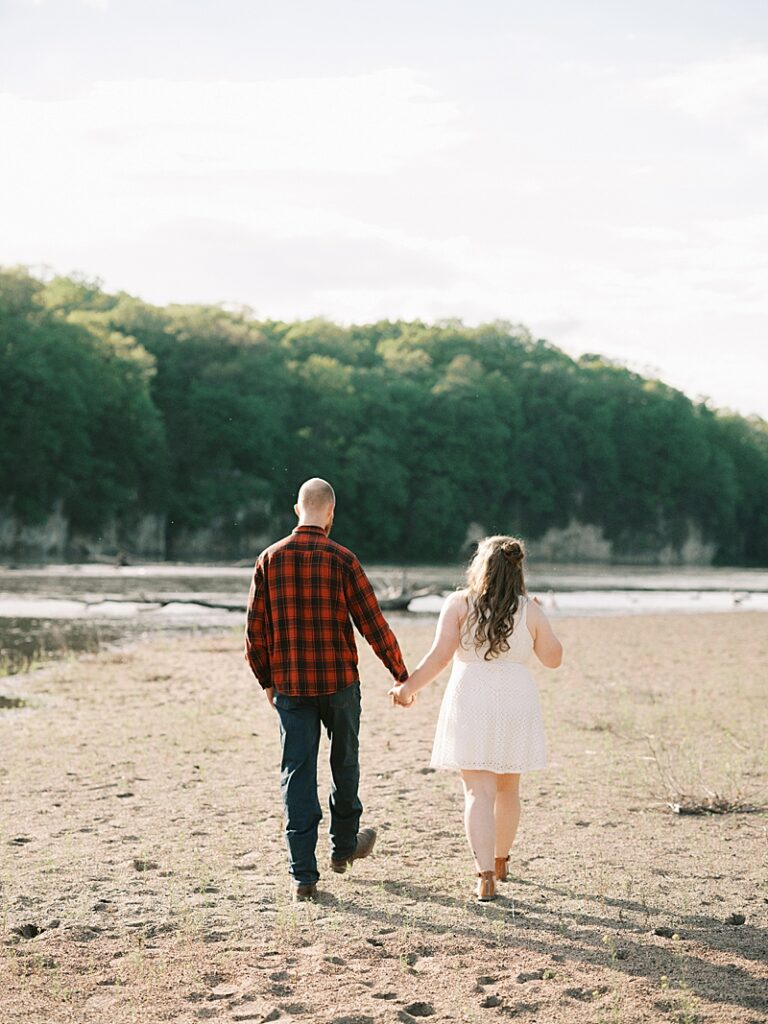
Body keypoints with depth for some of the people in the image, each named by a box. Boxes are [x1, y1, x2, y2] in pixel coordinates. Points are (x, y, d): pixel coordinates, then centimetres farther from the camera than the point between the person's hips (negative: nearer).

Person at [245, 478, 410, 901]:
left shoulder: (270, 560, -1)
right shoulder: (341, 559, -8)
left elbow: (256, 629, 1)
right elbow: (372, 623, -7)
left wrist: (267, 680, 14)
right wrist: (401, 674, 4)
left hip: (289, 684, 2)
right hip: (339, 682, -1)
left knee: (297, 773, 3)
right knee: (344, 764, 19)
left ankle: (303, 875, 0)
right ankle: (345, 847, 36)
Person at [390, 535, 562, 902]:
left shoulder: (459, 604, -4)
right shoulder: (530, 611, 0)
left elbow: (440, 655, -11)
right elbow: (553, 658, 8)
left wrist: (408, 687, -1)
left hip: (470, 703, -2)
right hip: (516, 703, 2)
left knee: (479, 791, -3)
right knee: (508, 788, 18)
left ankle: (485, 875, -16)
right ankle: (500, 862, 35)